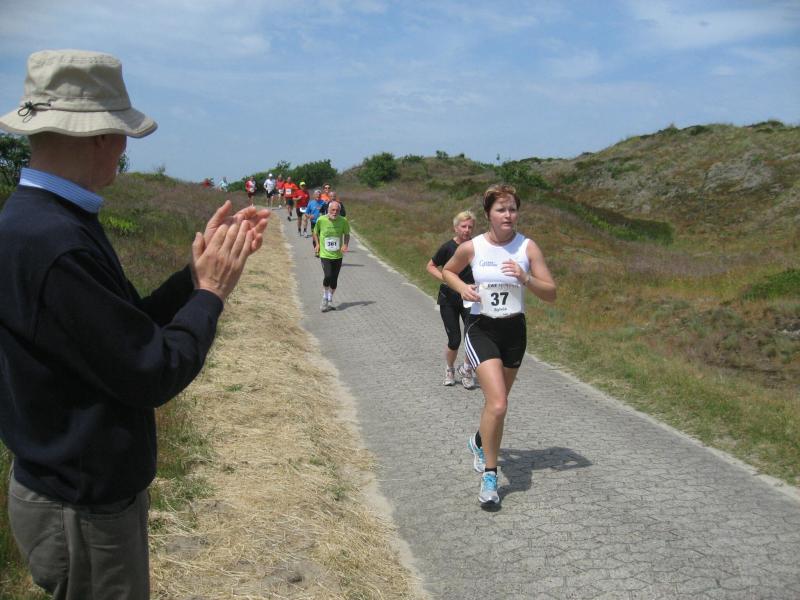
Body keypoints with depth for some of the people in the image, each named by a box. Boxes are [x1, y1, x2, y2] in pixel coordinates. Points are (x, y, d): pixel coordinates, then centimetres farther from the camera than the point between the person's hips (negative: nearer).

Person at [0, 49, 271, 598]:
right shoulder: (52, 242, -29)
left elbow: (128, 329, 5)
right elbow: (154, 374, -25)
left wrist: (199, 273, -2)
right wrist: (212, 291, -12)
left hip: (91, 486, 9)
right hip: (83, 511, -9)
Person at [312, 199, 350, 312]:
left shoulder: (343, 221, -5)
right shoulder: (321, 220, -8)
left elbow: (346, 234, 11)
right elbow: (315, 232, 10)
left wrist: (345, 245, -5)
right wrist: (317, 244, -3)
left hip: (338, 255, 2)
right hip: (325, 254, -2)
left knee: (334, 279, 6)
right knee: (328, 276, -18)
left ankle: (330, 300, 27)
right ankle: (325, 299, 4)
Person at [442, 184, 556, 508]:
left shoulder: (528, 248, -5)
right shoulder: (471, 247, -7)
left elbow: (551, 294, -5)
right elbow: (447, 271, 13)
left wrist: (525, 278, -22)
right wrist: (462, 287, -7)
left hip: (514, 330, 3)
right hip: (481, 329, -3)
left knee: (496, 402, 18)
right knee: (498, 405, -18)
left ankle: (479, 442, 50)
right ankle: (489, 475, -2)